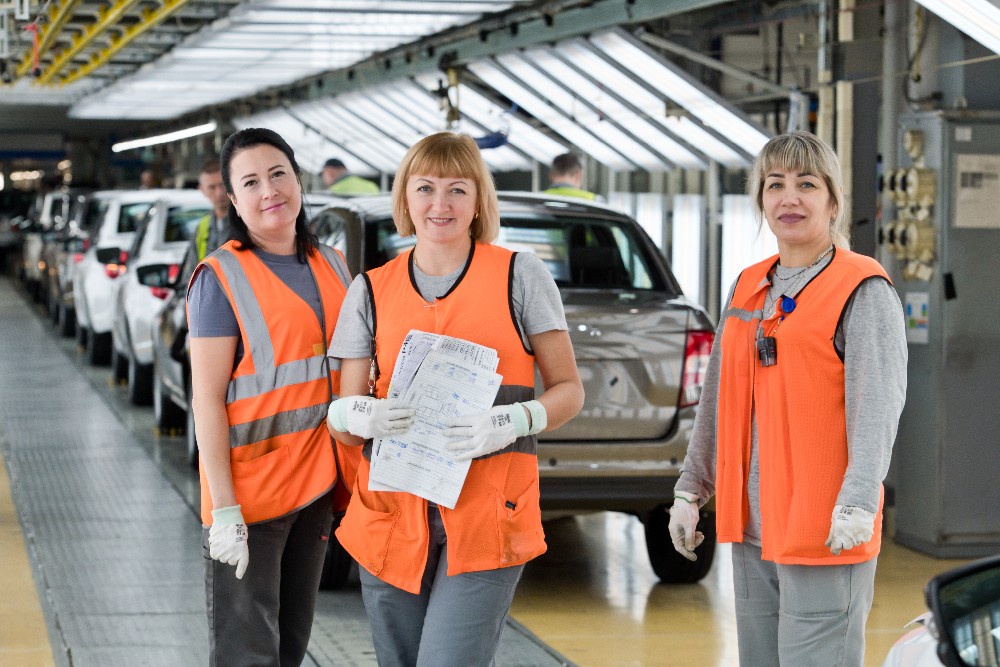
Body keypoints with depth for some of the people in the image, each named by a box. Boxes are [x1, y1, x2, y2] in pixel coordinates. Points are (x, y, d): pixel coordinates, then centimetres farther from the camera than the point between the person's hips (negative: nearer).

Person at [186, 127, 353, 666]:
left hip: (317, 483, 6)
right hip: (249, 491, -6)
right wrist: (224, 509, -19)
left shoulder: (332, 267, 9)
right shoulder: (221, 277, -9)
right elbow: (207, 399, -13)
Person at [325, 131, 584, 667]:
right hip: (392, 516, 3)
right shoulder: (371, 291, 10)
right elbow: (343, 425, 11)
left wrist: (512, 421, -16)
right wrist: (354, 416, -14)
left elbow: (568, 390, 5)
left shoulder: (519, 276, 3)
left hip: (488, 516, -3)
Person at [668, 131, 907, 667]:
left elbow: (877, 405, -18)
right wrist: (691, 489, 17)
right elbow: (718, 401, 19)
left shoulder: (864, 291, -7)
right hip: (752, 526, 7)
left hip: (825, 530, -7)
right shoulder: (747, 287, 14)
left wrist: (858, 503, -29)